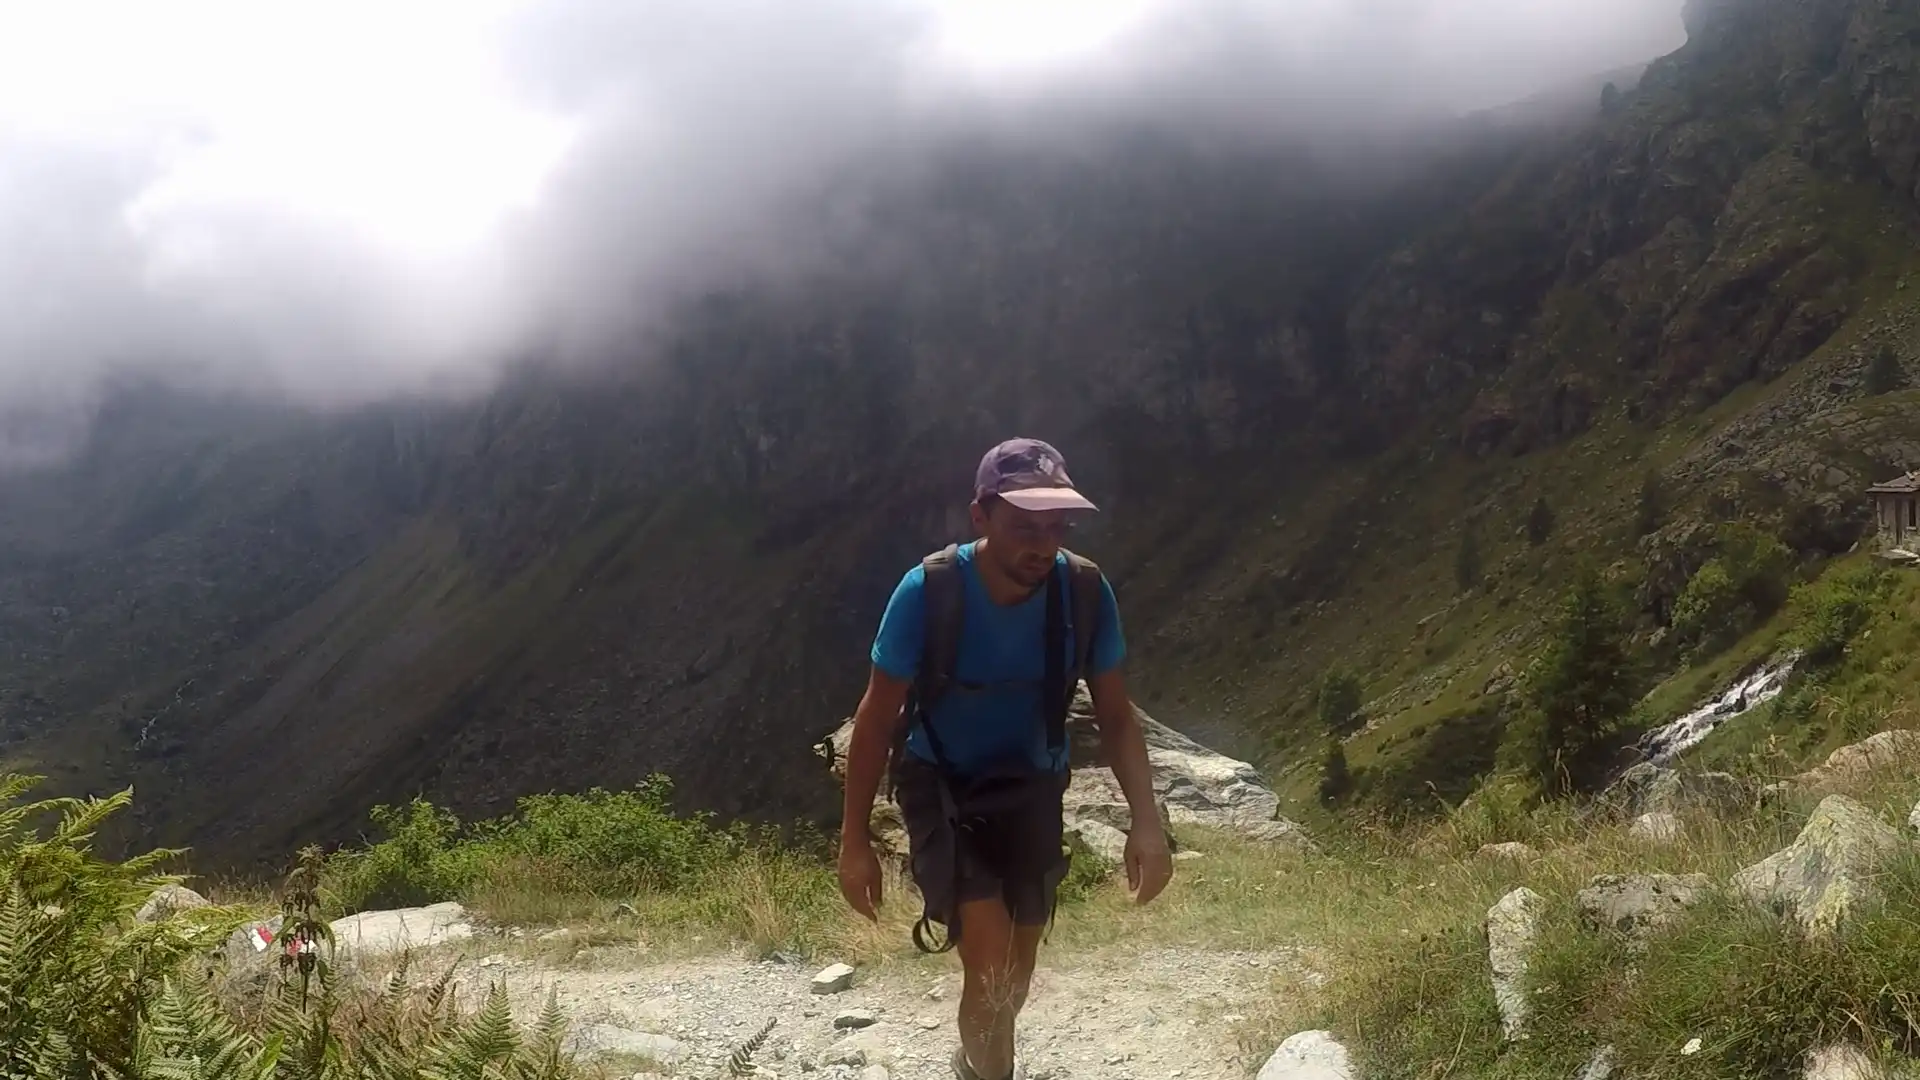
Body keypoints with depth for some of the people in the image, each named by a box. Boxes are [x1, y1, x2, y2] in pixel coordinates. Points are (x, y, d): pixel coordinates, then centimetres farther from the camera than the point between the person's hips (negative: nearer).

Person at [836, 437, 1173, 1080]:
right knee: (992, 970, -18)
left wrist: (1146, 821, -22)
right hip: (942, 786, -3)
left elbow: (1116, 717, -9)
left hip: (1031, 787, 3)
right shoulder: (928, 592, -27)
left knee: (1018, 970, 18)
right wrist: (855, 841, -12)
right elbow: (877, 718, -16)